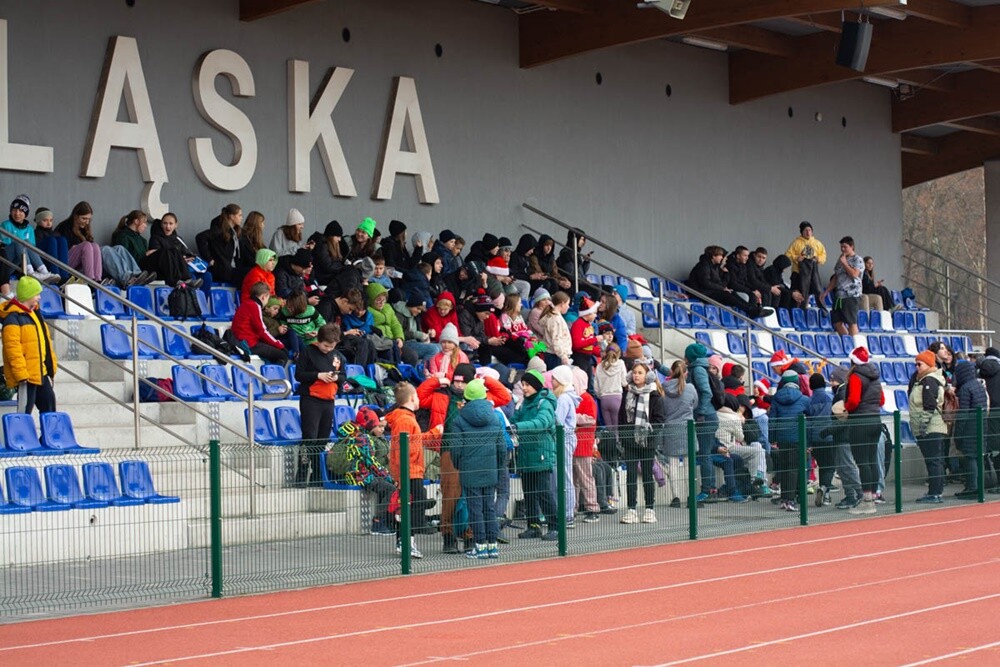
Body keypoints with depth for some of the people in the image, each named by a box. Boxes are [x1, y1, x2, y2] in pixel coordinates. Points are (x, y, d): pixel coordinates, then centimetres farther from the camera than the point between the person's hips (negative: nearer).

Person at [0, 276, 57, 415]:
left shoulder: (33, 313, 15)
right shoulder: (13, 317, -15)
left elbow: (44, 341, 23)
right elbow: (12, 347, -21)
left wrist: (51, 365, 21)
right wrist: (21, 374, -24)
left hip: (40, 372, 9)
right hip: (26, 374, -9)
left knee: (49, 401, 13)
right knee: (25, 409, -7)